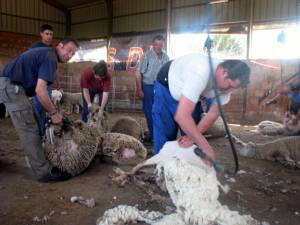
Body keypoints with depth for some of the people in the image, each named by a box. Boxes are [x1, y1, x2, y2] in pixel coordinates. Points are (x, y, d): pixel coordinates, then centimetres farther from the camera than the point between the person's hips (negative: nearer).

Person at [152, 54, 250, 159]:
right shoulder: (200, 73, -41)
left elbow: (213, 114, -10)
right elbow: (182, 116, -46)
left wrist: (192, 137, -23)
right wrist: (206, 147, -39)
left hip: (190, 95, 6)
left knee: (192, 131, 3)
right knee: (164, 139, -8)